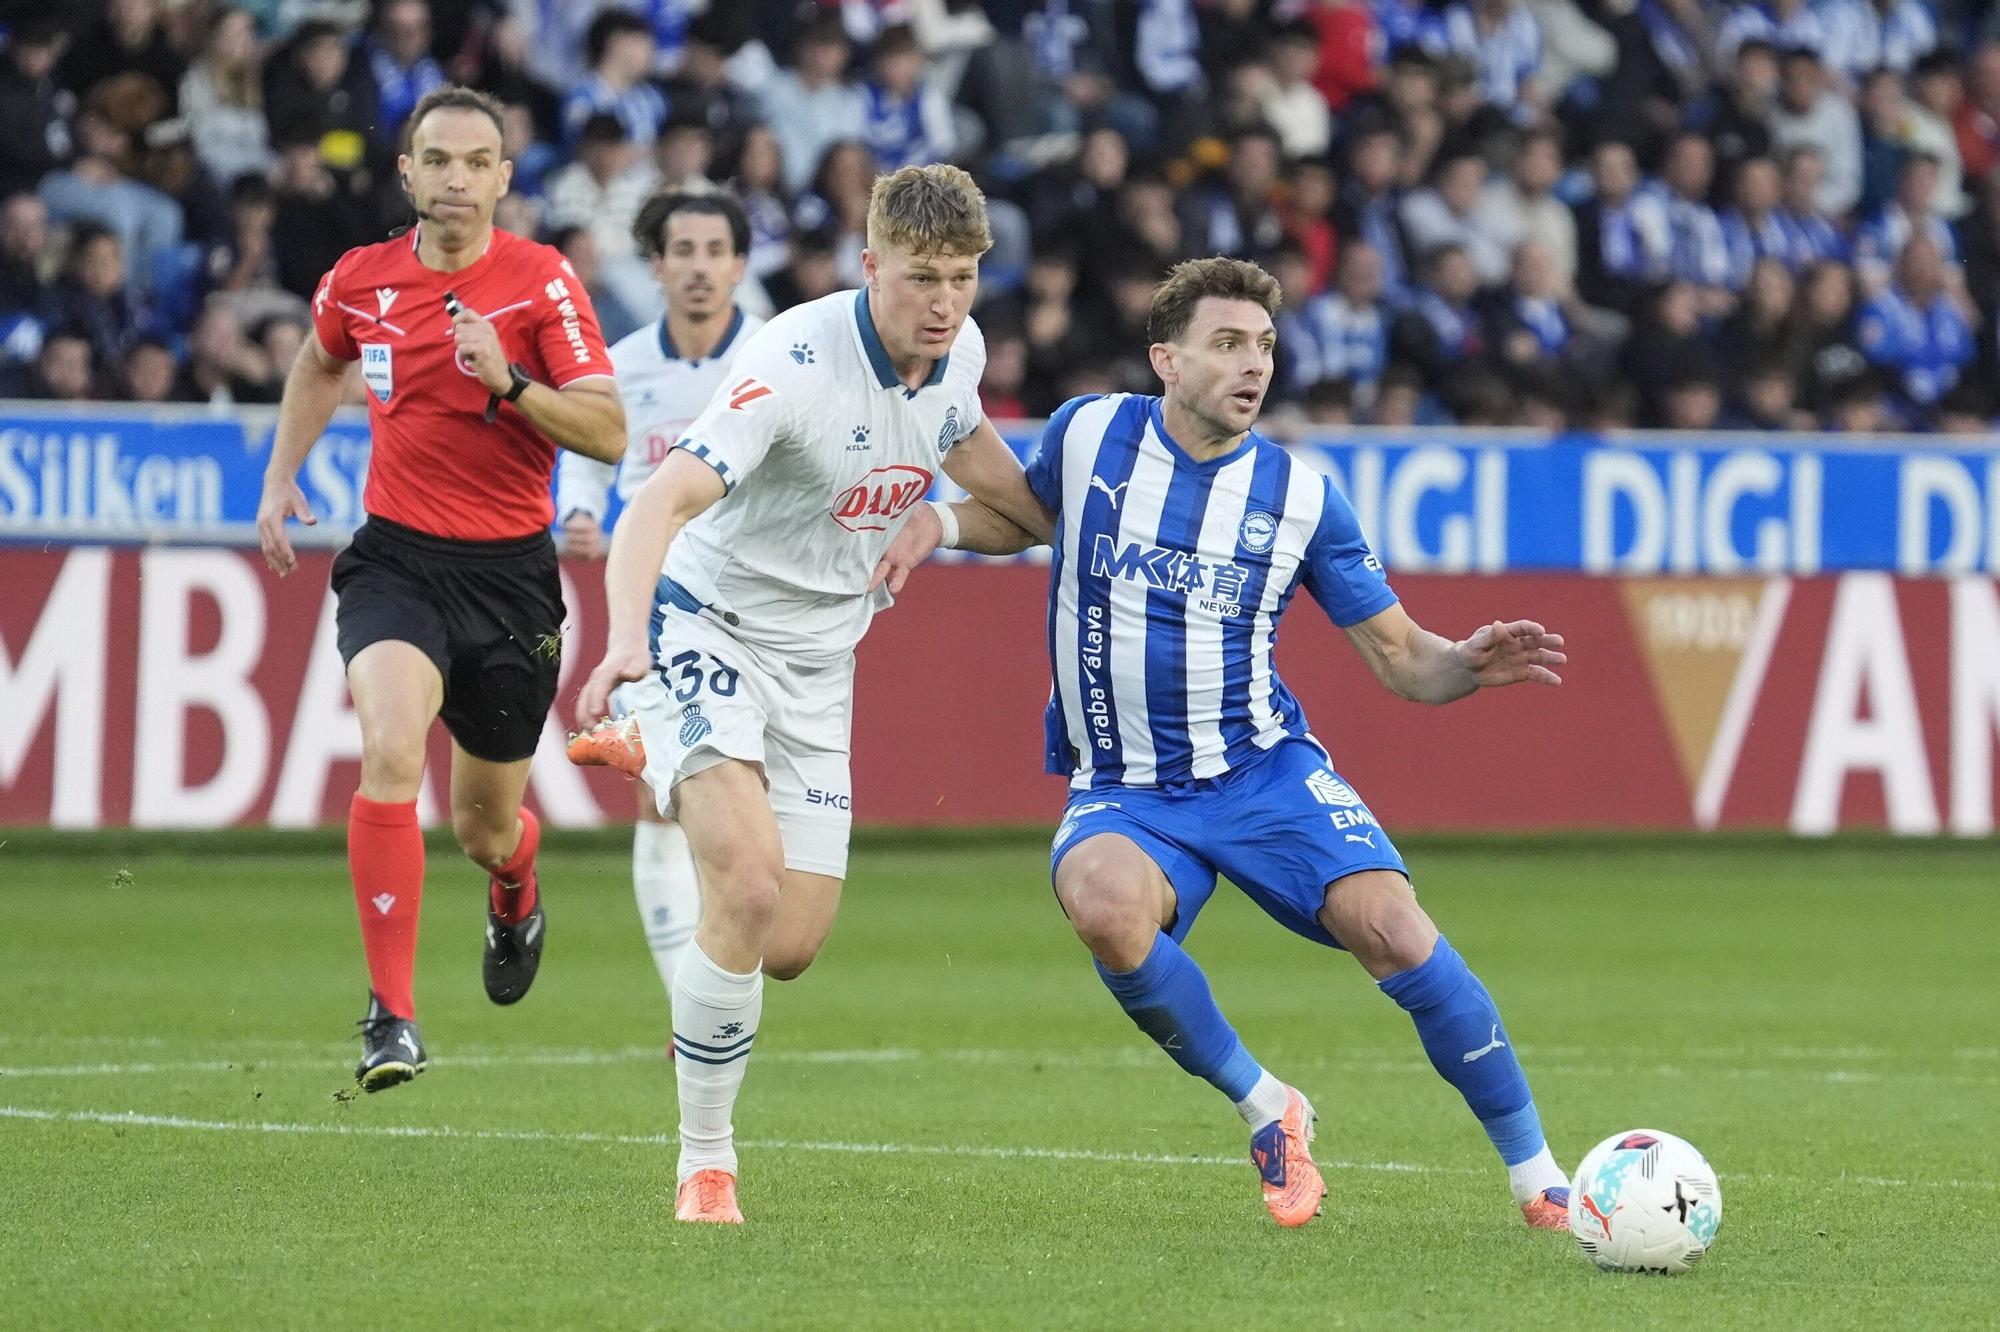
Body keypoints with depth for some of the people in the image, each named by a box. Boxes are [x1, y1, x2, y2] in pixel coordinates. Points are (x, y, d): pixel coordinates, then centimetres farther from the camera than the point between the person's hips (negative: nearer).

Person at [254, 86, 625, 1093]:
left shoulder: (541, 281, -8)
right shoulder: (360, 281, 1)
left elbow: (609, 433, -12)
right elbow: (320, 365, 25)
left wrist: (509, 380, -25)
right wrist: (280, 476, 18)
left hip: (511, 568, 0)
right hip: (397, 558, 1)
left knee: (485, 827, 10)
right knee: (390, 752, -28)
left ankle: (516, 896, 52)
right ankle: (391, 1016, -25)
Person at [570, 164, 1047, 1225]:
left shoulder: (960, 351, -4)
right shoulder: (796, 361, -26)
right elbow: (660, 506, -36)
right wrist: (626, 637, -51)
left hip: (819, 661, 6)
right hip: (709, 628, -6)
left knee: (791, 948, 4)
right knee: (749, 888, -26)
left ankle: (659, 758, 33)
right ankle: (704, 1160, -9)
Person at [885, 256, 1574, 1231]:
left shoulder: (1300, 497, -1)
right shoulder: (1087, 436, -1)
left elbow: (1401, 658, 2)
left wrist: (1470, 664, -19)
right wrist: (932, 520, 2)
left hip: (1262, 771, 0)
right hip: (1121, 792, 0)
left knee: (1390, 925, -24)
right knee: (1105, 904, -35)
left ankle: (1536, 1176, -8)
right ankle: (1265, 1109, -11)